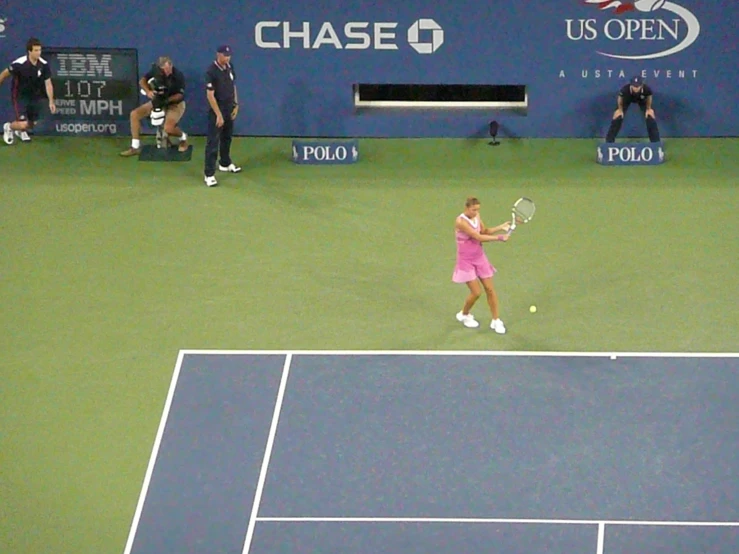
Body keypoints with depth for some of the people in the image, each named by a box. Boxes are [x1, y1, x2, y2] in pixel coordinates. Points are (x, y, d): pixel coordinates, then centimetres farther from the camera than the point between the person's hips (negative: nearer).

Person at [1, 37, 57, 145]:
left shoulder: (44, 65, -18)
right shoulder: (19, 64, -29)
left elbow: (48, 84, -9)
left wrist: (51, 101, -13)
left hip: (34, 95, 5)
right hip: (19, 96, -5)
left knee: (32, 123, 14)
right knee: (23, 124, -14)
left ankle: (21, 131, 51)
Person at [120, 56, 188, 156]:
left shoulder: (178, 76, -25)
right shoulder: (156, 70, -15)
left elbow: (180, 95, -22)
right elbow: (142, 80, -12)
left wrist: (166, 100, -37)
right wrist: (148, 91, -34)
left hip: (175, 104, -6)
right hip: (158, 101, 6)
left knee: (168, 128, -31)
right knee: (134, 114, -7)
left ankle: (183, 138, 6)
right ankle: (135, 147, -1)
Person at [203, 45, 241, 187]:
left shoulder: (229, 67, 3)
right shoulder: (211, 71, -20)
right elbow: (210, 95, -21)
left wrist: (235, 105, 10)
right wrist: (218, 115, -21)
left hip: (229, 110, 8)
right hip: (216, 111, -8)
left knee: (227, 138, 22)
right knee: (213, 142, -6)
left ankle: (225, 163, 41)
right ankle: (209, 174, -6)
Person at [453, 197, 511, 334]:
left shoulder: (476, 216, -2)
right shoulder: (461, 221, -25)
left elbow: (485, 231, 10)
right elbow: (479, 237, -28)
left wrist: (501, 227, -5)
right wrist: (499, 238, -26)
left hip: (480, 258, 6)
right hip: (466, 261, -6)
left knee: (490, 289, 3)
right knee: (476, 292, -5)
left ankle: (496, 321, 13)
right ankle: (464, 315, 22)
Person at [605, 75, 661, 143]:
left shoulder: (646, 89, -43)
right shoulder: (625, 89, -45)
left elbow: (649, 97, -15)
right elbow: (620, 98, -19)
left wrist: (649, 109, -5)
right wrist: (620, 109, -6)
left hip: (642, 100, 1)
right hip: (627, 99, -1)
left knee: (651, 118, -6)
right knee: (617, 118, -8)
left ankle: (655, 142, 10)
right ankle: (609, 141, 6)